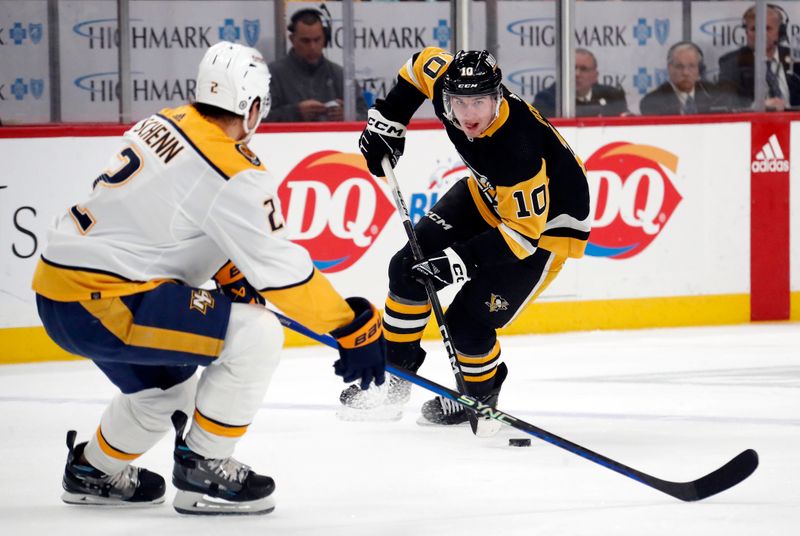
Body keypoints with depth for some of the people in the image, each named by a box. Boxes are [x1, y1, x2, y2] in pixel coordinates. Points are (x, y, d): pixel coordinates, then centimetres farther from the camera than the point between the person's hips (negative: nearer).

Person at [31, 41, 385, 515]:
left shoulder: (167, 124, 11)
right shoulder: (234, 174, -15)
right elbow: (281, 268, -14)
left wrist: (232, 279, 32)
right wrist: (356, 328, -7)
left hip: (59, 289, 10)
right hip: (97, 301, -10)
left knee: (165, 387, 30)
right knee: (256, 336, -11)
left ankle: (95, 470, 48)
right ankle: (203, 473, -2)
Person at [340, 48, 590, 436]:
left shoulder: (519, 151, -40)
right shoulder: (447, 83, -21)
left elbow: (524, 233, -32)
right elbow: (425, 62, 3)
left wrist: (463, 259, -36)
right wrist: (386, 123, 1)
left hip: (546, 225, -8)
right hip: (488, 196, 8)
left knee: (467, 323, -12)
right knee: (408, 268, 1)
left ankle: (480, 396, 19)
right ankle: (394, 376, 18)